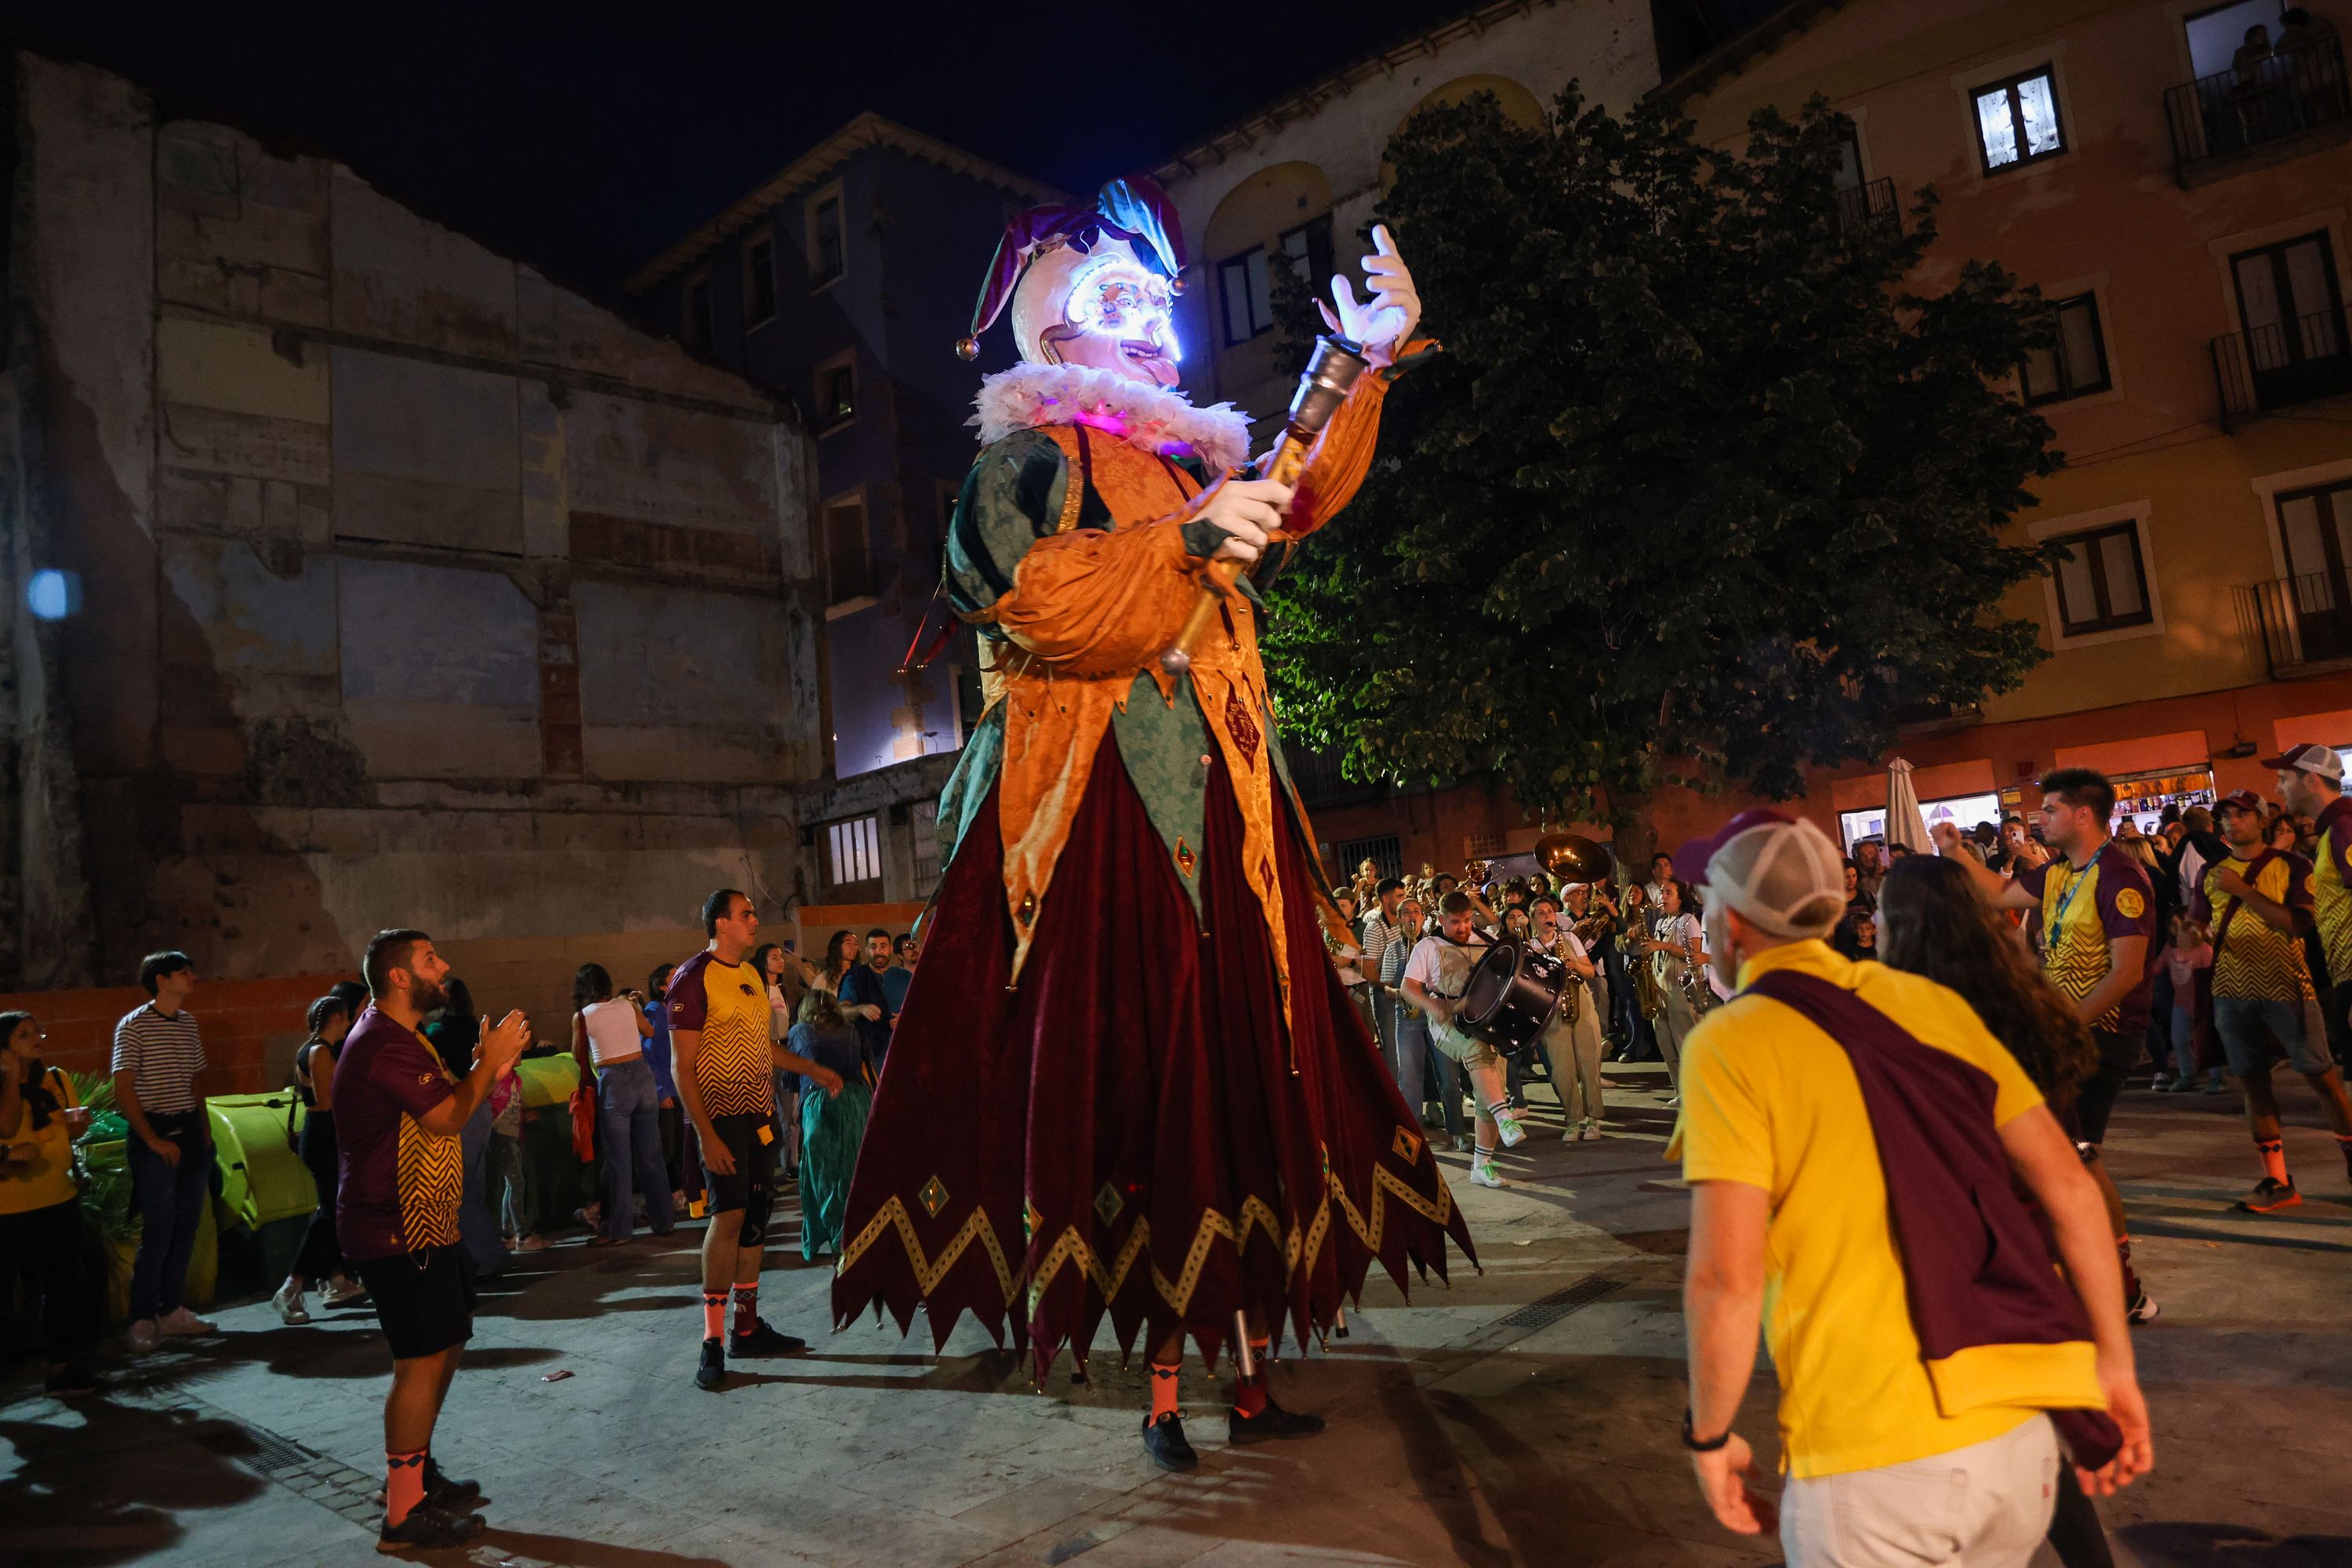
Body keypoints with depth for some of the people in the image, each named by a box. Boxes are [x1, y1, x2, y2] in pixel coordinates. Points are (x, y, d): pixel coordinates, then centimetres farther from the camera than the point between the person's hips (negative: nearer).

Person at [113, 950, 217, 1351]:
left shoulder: (188, 1023, 12)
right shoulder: (134, 1025, -8)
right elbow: (124, 1091, -11)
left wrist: (205, 1129, 9)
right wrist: (153, 1141, -14)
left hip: (190, 1134, 6)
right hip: (155, 1138, -6)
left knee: (186, 1227, 9)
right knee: (158, 1231, -5)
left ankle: (171, 1309, 19)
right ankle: (142, 1319, 5)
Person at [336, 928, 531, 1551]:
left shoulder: (399, 1038, 17)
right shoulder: (384, 1043, -20)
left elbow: (444, 1109, 18)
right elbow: (446, 1118, -23)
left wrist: (489, 1067, 6)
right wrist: (490, 1061, -12)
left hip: (422, 1224, 11)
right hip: (398, 1231, -11)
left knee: (446, 1345, 19)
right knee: (422, 1360, -6)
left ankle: (415, 1470, 32)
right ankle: (404, 1515, 2)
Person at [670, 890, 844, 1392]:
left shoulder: (752, 976, 14)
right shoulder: (693, 978, -11)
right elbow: (683, 1067, -14)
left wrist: (815, 1070, 22)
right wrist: (707, 1136, -19)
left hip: (760, 1113, 8)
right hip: (722, 1113, -8)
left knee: (756, 1215, 9)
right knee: (729, 1213, -13)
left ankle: (747, 1327, 19)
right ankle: (712, 1342, -5)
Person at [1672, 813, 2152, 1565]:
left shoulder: (1730, 1043, -10)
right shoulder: (1931, 1002, 6)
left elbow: (1726, 1277, -15)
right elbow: (2069, 1184, 6)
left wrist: (1709, 1435, -2)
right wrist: (2114, 1364, 15)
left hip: (1872, 1459, -6)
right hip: (2021, 1440, 6)